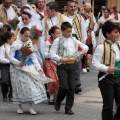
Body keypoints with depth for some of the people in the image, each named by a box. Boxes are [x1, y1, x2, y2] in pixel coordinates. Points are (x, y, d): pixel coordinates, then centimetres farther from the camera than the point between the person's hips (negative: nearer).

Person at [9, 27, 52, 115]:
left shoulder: (29, 43, 3)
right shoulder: (15, 45, -11)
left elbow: (33, 56, 8)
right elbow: (11, 57, -12)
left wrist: (38, 67, 0)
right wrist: (19, 63, -27)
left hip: (29, 68, 4)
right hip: (18, 68, -4)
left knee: (31, 86, -4)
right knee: (20, 87, 3)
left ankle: (31, 107, 2)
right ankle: (19, 106, 20)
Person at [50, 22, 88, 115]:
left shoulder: (73, 40, 12)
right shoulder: (58, 41, -2)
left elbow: (84, 46, 22)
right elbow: (52, 54, -9)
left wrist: (85, 49, -1)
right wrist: (61, 59, -25)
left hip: (72, 65, 5)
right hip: (62, 65, -5)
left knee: (71, 87, 3)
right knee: (64, 86, -13)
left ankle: (68, 108, 13)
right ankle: (58, 102, 16)